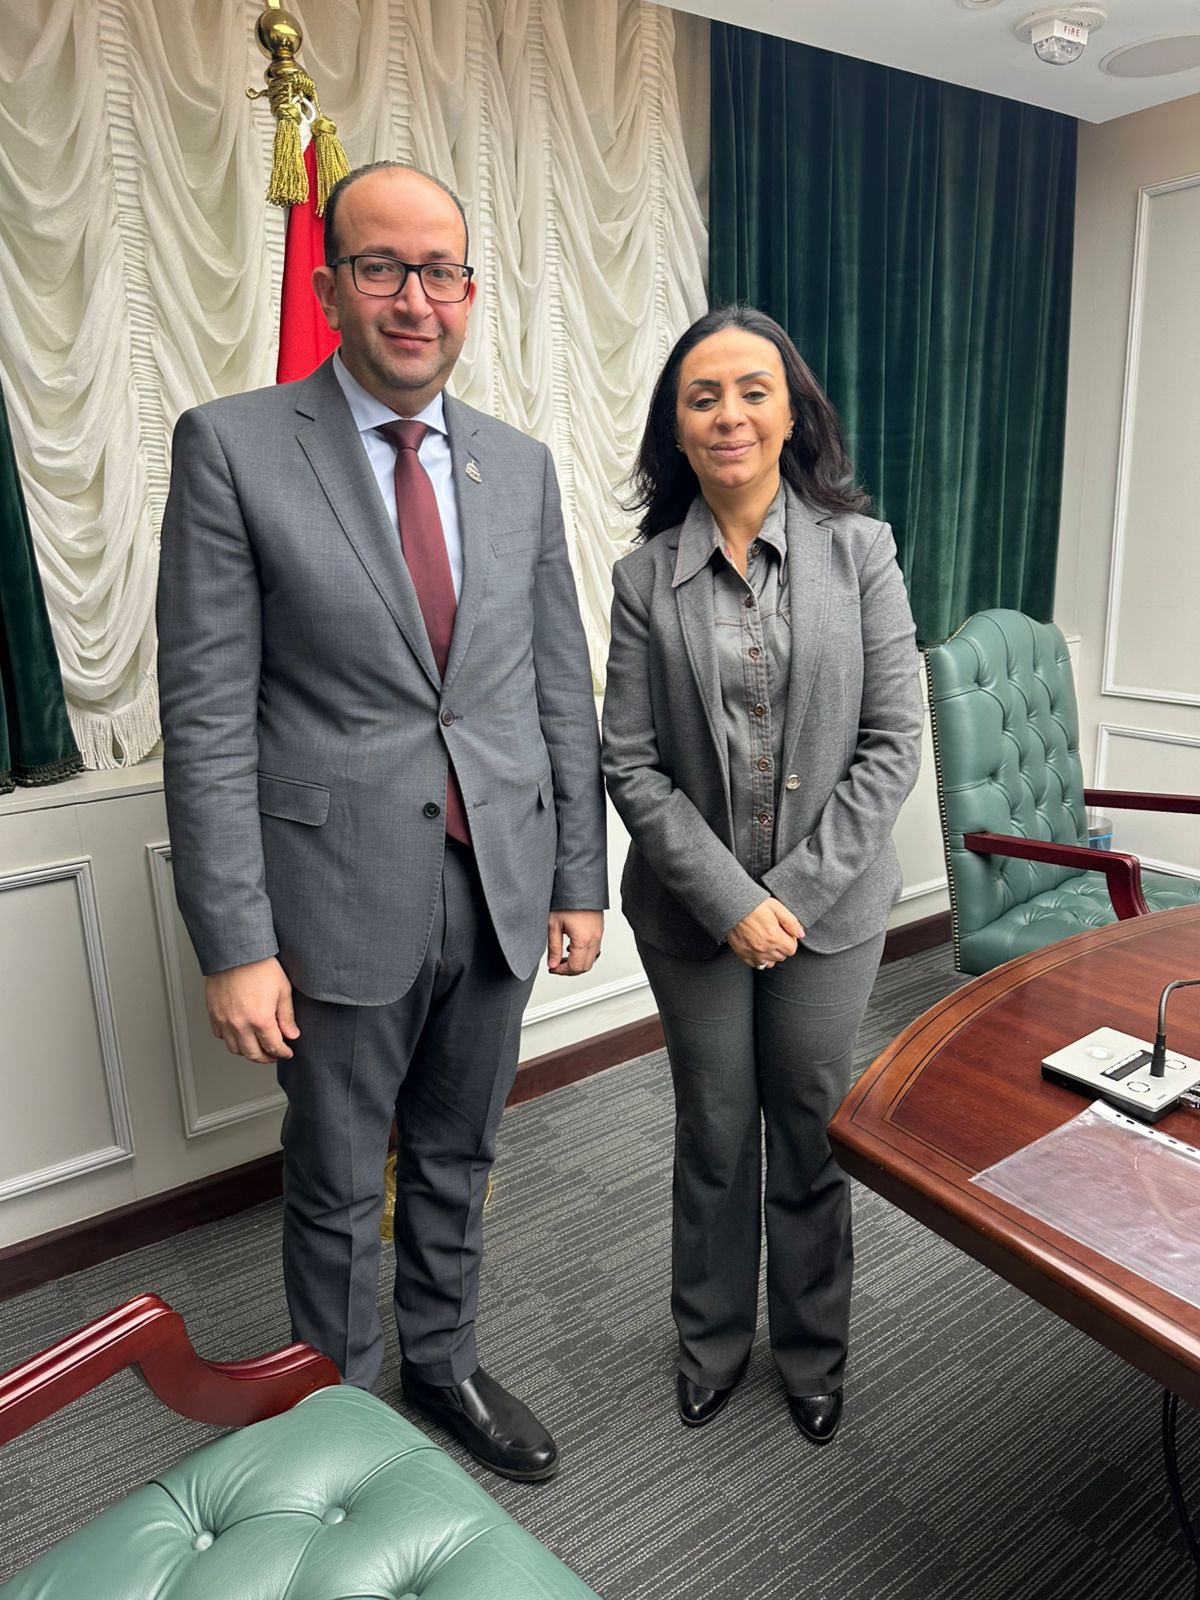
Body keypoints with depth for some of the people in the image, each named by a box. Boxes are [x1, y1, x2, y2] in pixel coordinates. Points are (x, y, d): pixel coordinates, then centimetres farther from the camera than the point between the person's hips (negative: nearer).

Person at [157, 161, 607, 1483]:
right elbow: (207, 716, -11)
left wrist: (580, 876, 6)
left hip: (499, 885, 4)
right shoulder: (233, 446, -7)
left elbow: (562, 688, 8)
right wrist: (236, 944, -13)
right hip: (343, 891, -3)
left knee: (455, 1161, 21)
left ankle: (442, 1362, 45)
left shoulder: (520, 466, 6)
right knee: (338, 1187, 15)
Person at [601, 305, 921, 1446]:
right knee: (713, 1134, 16)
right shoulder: (646, 576, -3)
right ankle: (713, 1340, 40)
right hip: (693, 910, 1)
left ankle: (812, 1351, 40)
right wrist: (727, 897, -14)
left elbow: (892, 742, -7)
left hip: (831, 905, 0)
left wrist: (797, 891, -13)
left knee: (812, 1136, 14)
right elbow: (630, 764, -6)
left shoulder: (858, 550, -4)